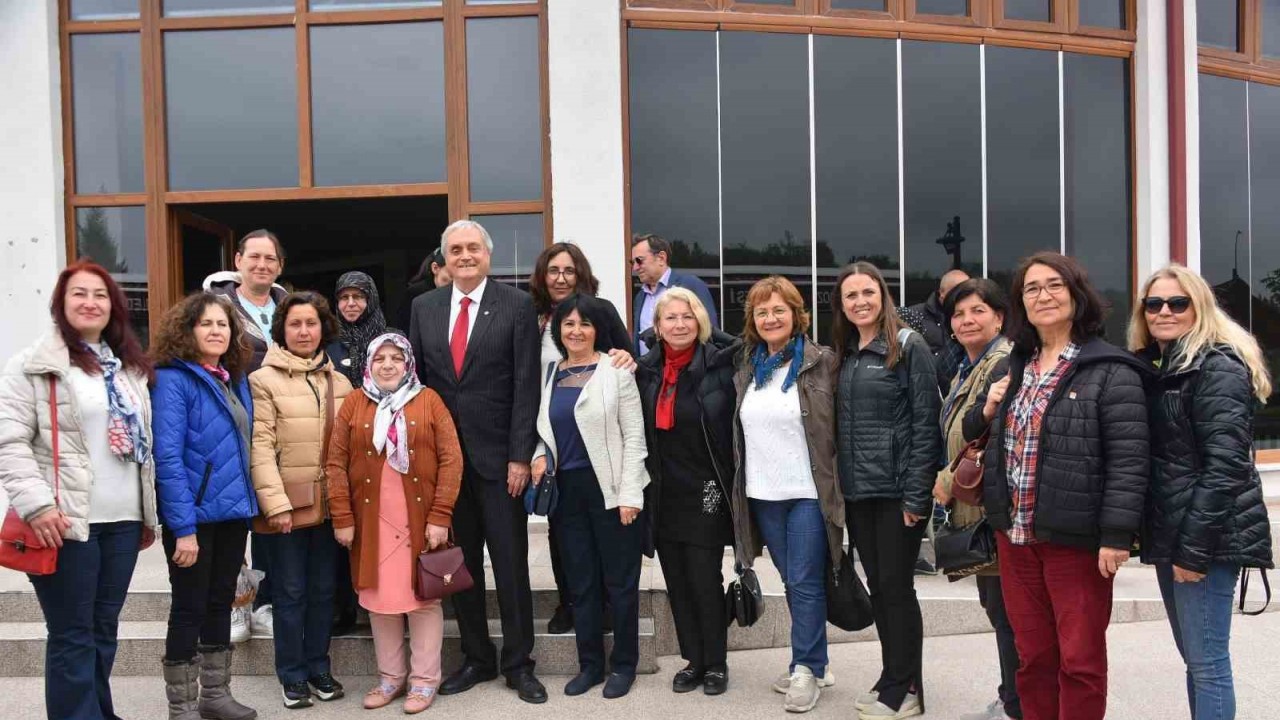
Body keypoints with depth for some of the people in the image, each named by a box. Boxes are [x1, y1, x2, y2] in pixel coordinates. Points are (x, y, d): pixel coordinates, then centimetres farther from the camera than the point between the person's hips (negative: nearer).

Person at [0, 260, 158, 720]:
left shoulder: (131, 368, 15)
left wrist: (150, 513, 16)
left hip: (123, 520, 6)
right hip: (65, 521, -6)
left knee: (104, 628, 15)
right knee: (72, 634, 2)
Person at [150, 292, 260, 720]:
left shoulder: (236, 380, 10)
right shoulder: (173, 379, -12)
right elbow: (167, 457, -19)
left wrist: (247, 508, 9)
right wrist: (183, 527, -22)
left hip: (233, 512, 7)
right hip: (194, 516, -7)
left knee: (221, 603, 16)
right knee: (189, 609, 4)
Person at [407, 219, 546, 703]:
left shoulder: (517, 305, -3)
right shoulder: (424, 307, 8)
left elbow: (526, 385, -7)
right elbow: (413, 378, 9)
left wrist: (520, 456, -12)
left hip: (497, 454, -3)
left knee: (511, 563, 4)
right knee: (460, 563, 11)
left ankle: (518, 663, 18)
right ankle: (476, 658, 26)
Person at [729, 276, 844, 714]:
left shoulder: (822, 362, -6)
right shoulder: (746, 368, 9)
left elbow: (840, 427, -6)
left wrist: (837, 486, -9)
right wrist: (738, 484, 12)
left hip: (808, 492, -5)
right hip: (763, 494, 5)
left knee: (806, 582, 0)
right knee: (792, 581, 13)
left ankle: (806, 669, 13)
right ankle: (814, 662, 26)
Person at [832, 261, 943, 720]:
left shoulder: (908, 346, -7)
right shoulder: (843, 355, 12)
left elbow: (926, 422, -12)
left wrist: (916, 494, -16)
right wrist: (838, 487, 8)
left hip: (897, 489, -6)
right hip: (857, 492, 6)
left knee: (897, 587, 1)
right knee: (877, 588, 13)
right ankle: (892, 679, 26)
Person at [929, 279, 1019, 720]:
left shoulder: (1006, 365, -16)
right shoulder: (966, 371, 16)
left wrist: (949, 482, -12)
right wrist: (947, 484, 8)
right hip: (976, 510, 10)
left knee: (1007, 612, 0)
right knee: (996, 605, 18)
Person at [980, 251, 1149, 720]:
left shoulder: (1110, 371, -9)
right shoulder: (1016, 367, 13)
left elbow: (1128, 459, -15)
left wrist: (1116, 535, -19)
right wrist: (988, 413, 4)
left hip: (1076, 538, -6)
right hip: (1015, 534, 6)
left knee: (1079, 660, 6)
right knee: (1032, 655, 15)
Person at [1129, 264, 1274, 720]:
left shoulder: (1218, 368, -11)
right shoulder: (1152, 367, 14)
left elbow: (1225, 465, -18)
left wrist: (1194, 548, -19)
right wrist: (1172, 542, 12)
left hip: (1206, 538, -8)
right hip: (1171, 533, 9)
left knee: (1206, 661, -3)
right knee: (1195, 658, 15)